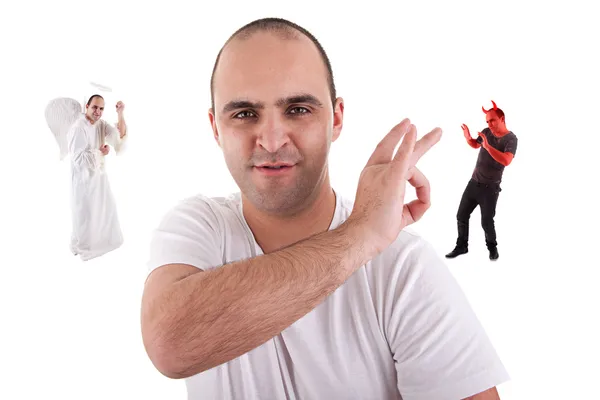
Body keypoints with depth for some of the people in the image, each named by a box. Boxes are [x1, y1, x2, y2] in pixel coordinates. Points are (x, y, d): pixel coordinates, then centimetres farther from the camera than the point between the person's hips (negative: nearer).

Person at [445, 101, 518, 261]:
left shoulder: (511, 139, -14)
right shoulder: (487, 132, 1)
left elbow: (506, 161, -30)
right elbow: (476, 145, 23)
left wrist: (488, 147, -36)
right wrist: (468, 138, 1)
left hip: (490, 188, -5)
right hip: (474, 183, 6)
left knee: (487, 221, -2)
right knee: (461, 216, 8)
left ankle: (492, 247, 23)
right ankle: (461, 246, 24)